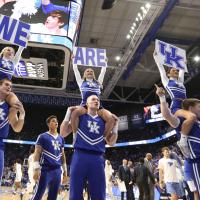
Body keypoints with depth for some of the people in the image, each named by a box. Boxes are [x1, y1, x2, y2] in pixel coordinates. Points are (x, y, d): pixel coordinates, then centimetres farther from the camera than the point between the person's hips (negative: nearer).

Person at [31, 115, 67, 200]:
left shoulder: (61, 139, 15)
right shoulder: (42, 136, -1)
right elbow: (37, 152, -6)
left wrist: (65, 170, 14)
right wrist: (36, 168, -16)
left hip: (57, 170, 6)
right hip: (45, 169, -5)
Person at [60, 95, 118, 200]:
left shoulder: (103, 120, 18)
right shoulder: (79, 116, 10)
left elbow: (111, 142, 17)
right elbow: (63, 133, 4)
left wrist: (115, 123, 9)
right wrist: (69, 113, -1)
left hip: (97, 159, 3)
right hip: (80, 156, -2)